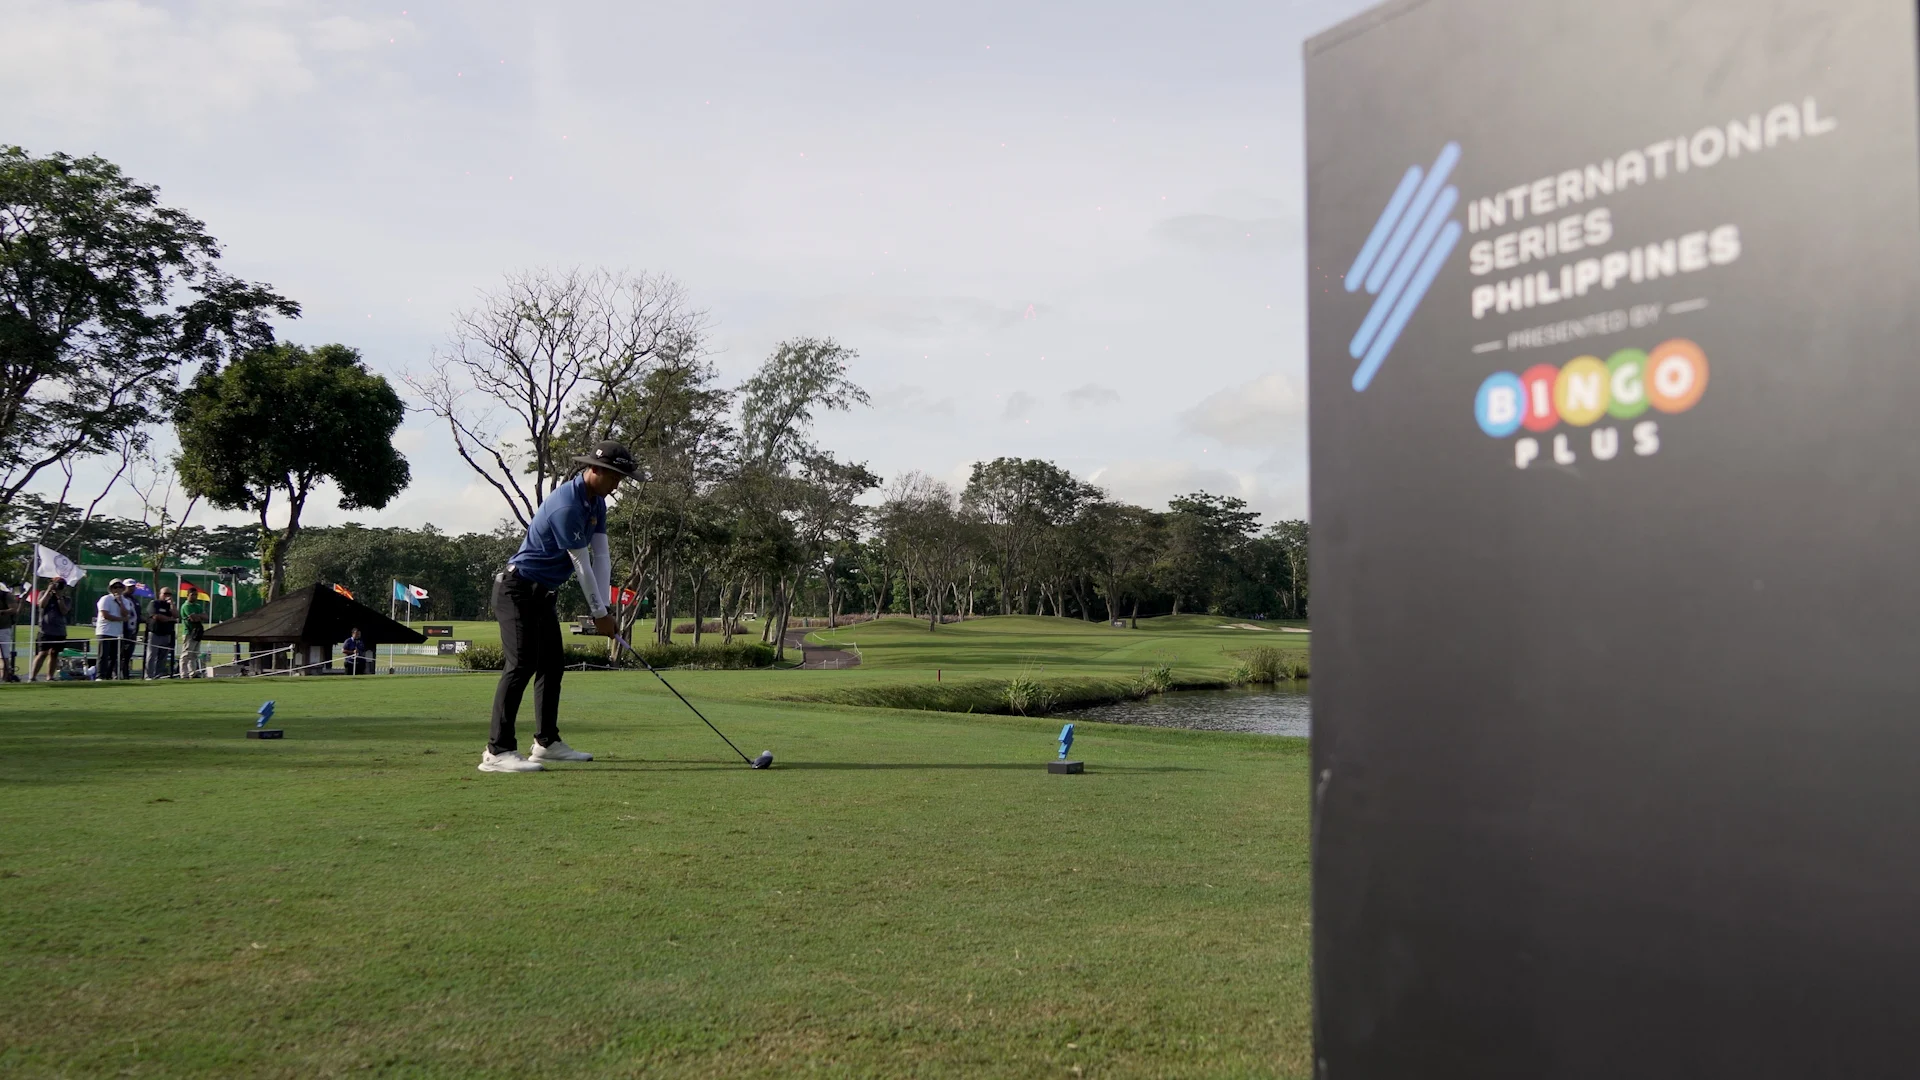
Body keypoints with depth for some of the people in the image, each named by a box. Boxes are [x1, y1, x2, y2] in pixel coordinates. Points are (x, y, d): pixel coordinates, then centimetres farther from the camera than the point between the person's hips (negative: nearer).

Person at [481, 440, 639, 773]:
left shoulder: (597, 502, 7)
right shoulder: (566, 506, -25)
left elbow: (601, 555, 3)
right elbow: (581, 564, -20)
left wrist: (604, 608, -4)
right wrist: (599, 614, -12)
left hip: (543, 593, 10)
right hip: (518, 590, -10)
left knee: (552, 664, 11)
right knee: (521, 665, -16)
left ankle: (547, 742, 19)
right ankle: (497, 751, -17)